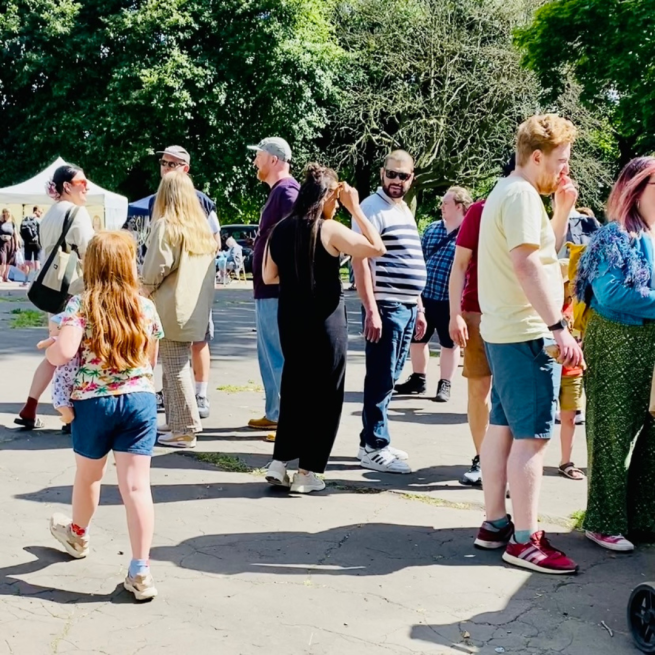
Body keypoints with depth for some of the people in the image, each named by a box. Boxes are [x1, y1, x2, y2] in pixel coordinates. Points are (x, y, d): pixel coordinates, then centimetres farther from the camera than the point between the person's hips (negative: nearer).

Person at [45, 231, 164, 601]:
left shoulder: (80, 305, -7)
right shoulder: (146, 307, 1)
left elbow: (63, 353, -20)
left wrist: (48, 351, 2)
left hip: (93, 402, -1)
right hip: (141, 400, 1)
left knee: (88, 476, 22)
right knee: (137, 484, -1)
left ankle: (78, 535, 49)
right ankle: (141, 571, -3)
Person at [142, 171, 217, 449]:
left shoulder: (165, 226, -12)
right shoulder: (202, 227, 10)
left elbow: (155, 269, -15)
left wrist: (145, 291, 2)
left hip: (170, 309, -7)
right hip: (194, 308, 8)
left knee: (175, 368, -3)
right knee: (177, 365, 15)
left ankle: (185, 429, 0)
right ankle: (176, 421, 21)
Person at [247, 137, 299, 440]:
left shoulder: (287, 192, -15)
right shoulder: (277, 192, 17)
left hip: (278, 290, -11)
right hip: (267, 290, 11)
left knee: (281, 355, -6)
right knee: (269, 354, 17)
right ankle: (275, 413, 26)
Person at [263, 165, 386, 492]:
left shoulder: (280, 229, 4)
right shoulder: (329, 230, -14)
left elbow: (269, 277, 10)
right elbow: (377, 248, -14)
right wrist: (355, 208, -8)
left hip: (289, 319, 6)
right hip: (325, 321, -6)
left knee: (293, 388, 18)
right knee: (325, 394, 5)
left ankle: (280, 461, 15)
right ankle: (307, 471, 8)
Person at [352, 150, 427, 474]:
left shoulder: (405, 211, 18)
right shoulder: (372, 208, -9)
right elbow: (360, 261, -16)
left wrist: (419, 307, 20)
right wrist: (371, 310, -22)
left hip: (407, 307, 9)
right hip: (385, 307, -9)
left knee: (389, 379, 12)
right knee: (381, 379, -4)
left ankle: (374, 441, 20)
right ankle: (374, 447, 3)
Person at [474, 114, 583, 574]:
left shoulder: (507, 192, 18)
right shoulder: (522, 195, -15)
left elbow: (546, 251, 25)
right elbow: (526, 264, -25)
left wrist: (563, 209, 12)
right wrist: (559, 327, -26)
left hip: (505, 333, 11)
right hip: (527, 334, -11)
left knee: (503, 427, 13)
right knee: (531, 435, -7)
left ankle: (495, 524, 20)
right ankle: (525, 540, -3)